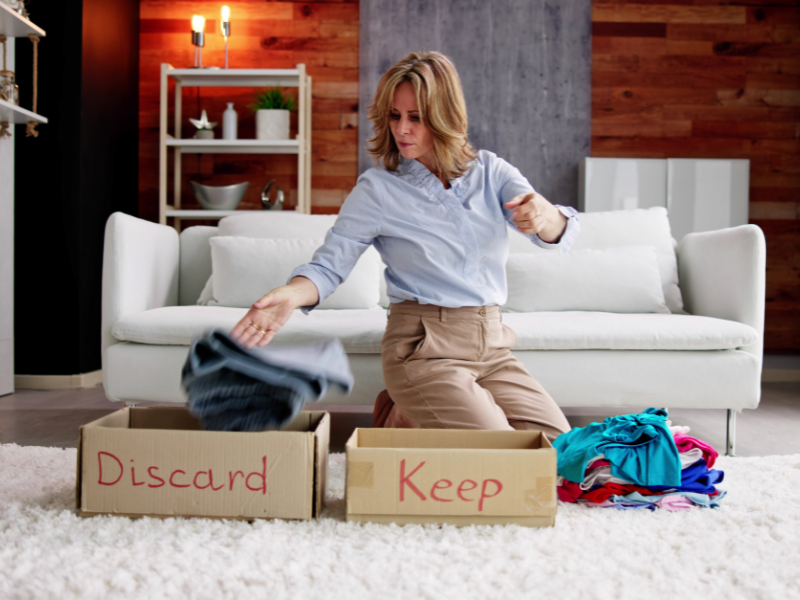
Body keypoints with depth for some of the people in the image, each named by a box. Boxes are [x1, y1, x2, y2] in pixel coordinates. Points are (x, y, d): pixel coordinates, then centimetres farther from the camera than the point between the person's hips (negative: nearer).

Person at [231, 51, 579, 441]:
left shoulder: (489, 172, 4)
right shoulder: (378, 189, -4)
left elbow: (559, 236, -9)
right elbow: (330, 263, -8)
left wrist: (546, 216, -35)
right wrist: (292, 294, -31)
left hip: (492, 345, 5)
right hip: (425, 349, -5)